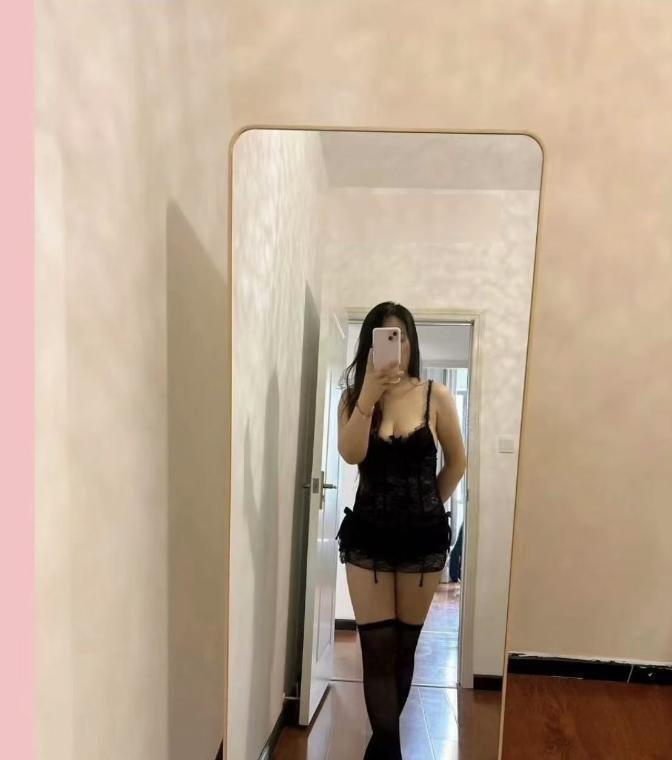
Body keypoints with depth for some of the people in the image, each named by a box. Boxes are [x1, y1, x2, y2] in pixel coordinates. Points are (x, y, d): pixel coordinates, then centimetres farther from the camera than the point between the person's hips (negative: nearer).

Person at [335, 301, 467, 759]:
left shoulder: (436, 397, -3)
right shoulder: (354, 398, -1)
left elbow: (457, 462, 6)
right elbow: (351, 454, -18)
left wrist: (429, 506, 4)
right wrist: (369, 391, -23)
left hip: (423, 537, 1)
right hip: (368, 537, 0)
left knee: (405, 647, 14)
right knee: (378, 648, 0)